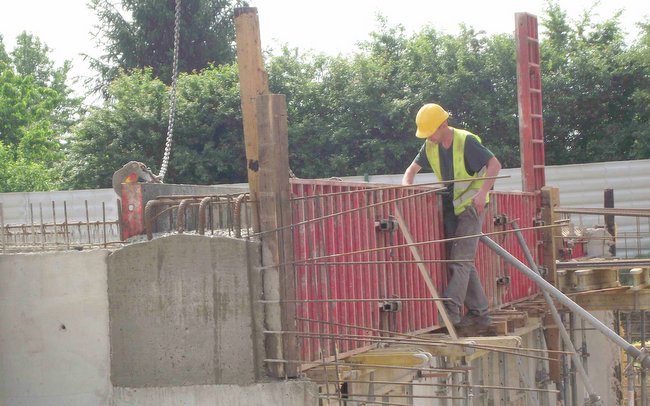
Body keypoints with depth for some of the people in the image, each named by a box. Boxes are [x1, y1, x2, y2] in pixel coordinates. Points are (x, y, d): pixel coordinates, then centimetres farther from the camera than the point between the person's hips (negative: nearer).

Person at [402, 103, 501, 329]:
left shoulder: (466, 141, -17)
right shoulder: (430, 147, 3)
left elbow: (495, 164, -18)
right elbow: (413, 169, 14)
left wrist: (482, 193, -28)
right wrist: (406, 186, -7)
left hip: (471, 206, -7)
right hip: (450, 208, 7)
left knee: (460, 259, -15)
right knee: (462, 261, 6)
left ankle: (451, 309, -22)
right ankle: (479, 313, 9)